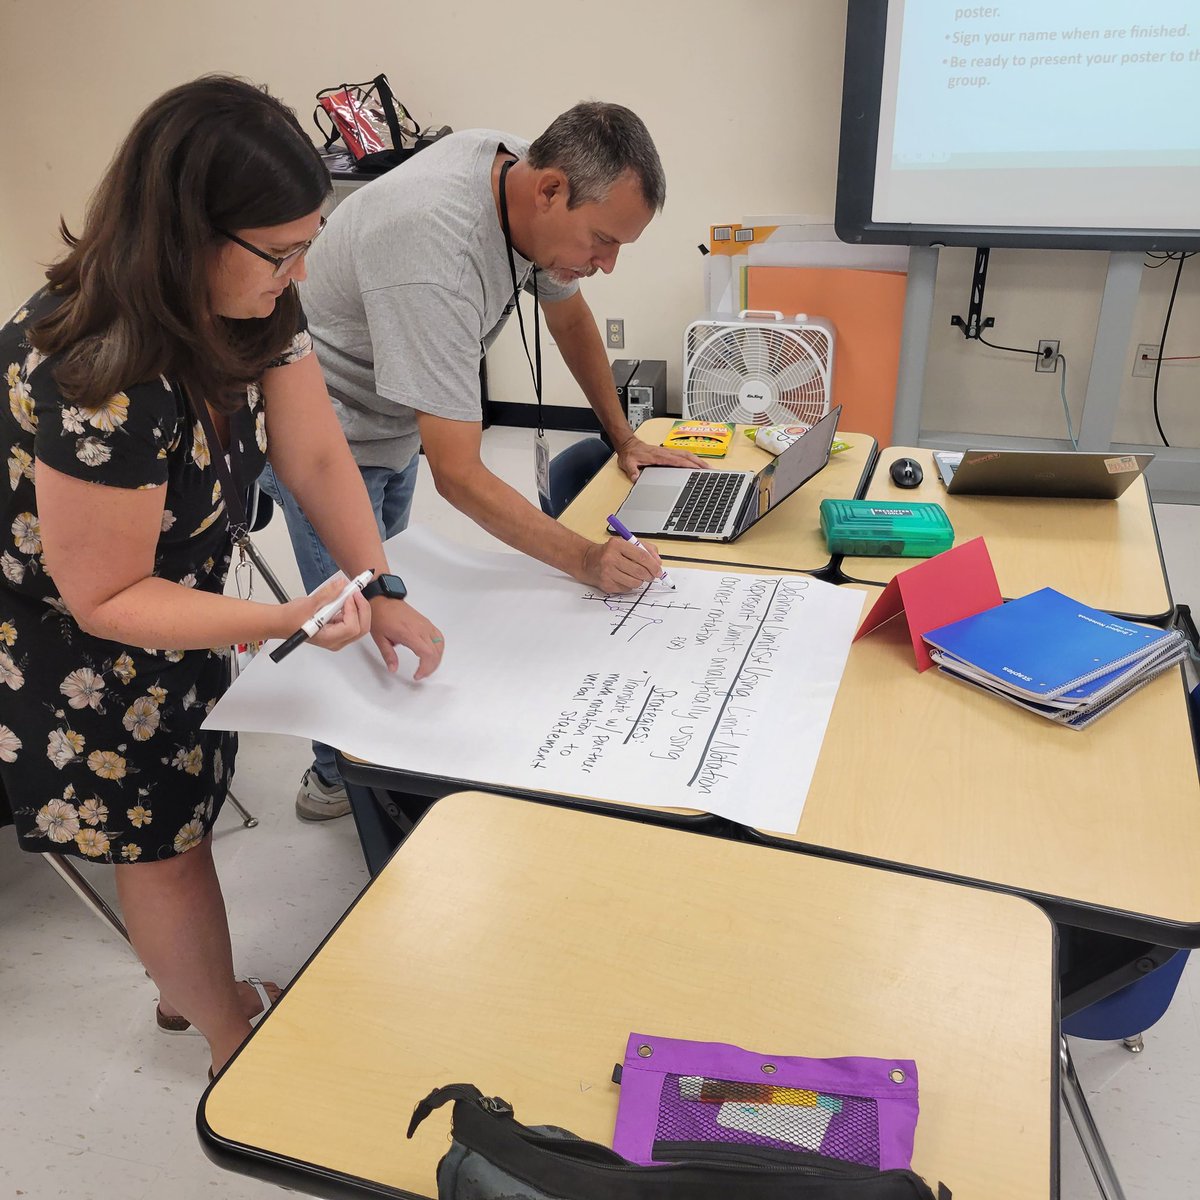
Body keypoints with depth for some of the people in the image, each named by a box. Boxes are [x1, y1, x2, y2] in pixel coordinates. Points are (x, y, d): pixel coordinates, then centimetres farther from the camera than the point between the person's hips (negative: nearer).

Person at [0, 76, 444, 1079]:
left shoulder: (256, 307, -15)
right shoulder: (97, 383, -38)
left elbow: (315, 454, -10)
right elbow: (105, 599, -29)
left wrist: (381, 593, -19)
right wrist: (291, 620, -37)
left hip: (172, 594, 7)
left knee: (183, 801, 21)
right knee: (162, 839, 8)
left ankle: (192, 991, 47)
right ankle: (237, 1046, 32)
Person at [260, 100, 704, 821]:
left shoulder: (523, 171, -13)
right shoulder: (434, 258, -40)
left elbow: (567, 310, 5)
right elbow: (458, 474, -39)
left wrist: (624, 437, 6)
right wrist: (584, 559, -41)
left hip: (393, 424, 8)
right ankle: (341, 781, 25)